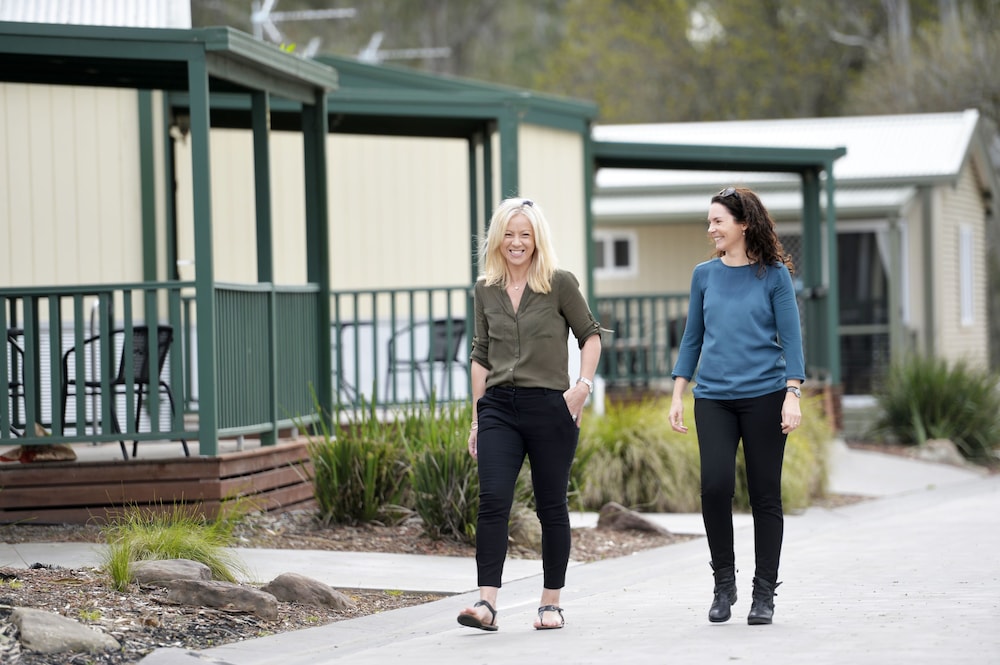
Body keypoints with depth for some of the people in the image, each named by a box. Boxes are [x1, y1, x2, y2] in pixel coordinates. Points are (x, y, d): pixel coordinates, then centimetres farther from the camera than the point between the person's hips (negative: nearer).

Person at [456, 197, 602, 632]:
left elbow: (590, 335, 5)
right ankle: (486, 603, -16)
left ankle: (551, 602, 17)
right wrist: (476, 416, 13)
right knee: (493, 500, -12)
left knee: (551, 506, 5)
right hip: (499, 406, 3)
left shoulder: (559, 284, -2)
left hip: (550, 407, -2)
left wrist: (583, 385, -8)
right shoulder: (486, 290, 9)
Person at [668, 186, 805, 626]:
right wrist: (677, 395, 9)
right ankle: (723, 583, 5)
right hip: (713, 399, 2)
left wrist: (793, 397, -9)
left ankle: (764, 594, 11)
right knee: (715, 486, -12)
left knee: (765, 494, 1)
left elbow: (790, 339, 0)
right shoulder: (705, 275, 10)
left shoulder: (774, 275, 1)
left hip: (764, 397, -2)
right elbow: (692, 339, 15)